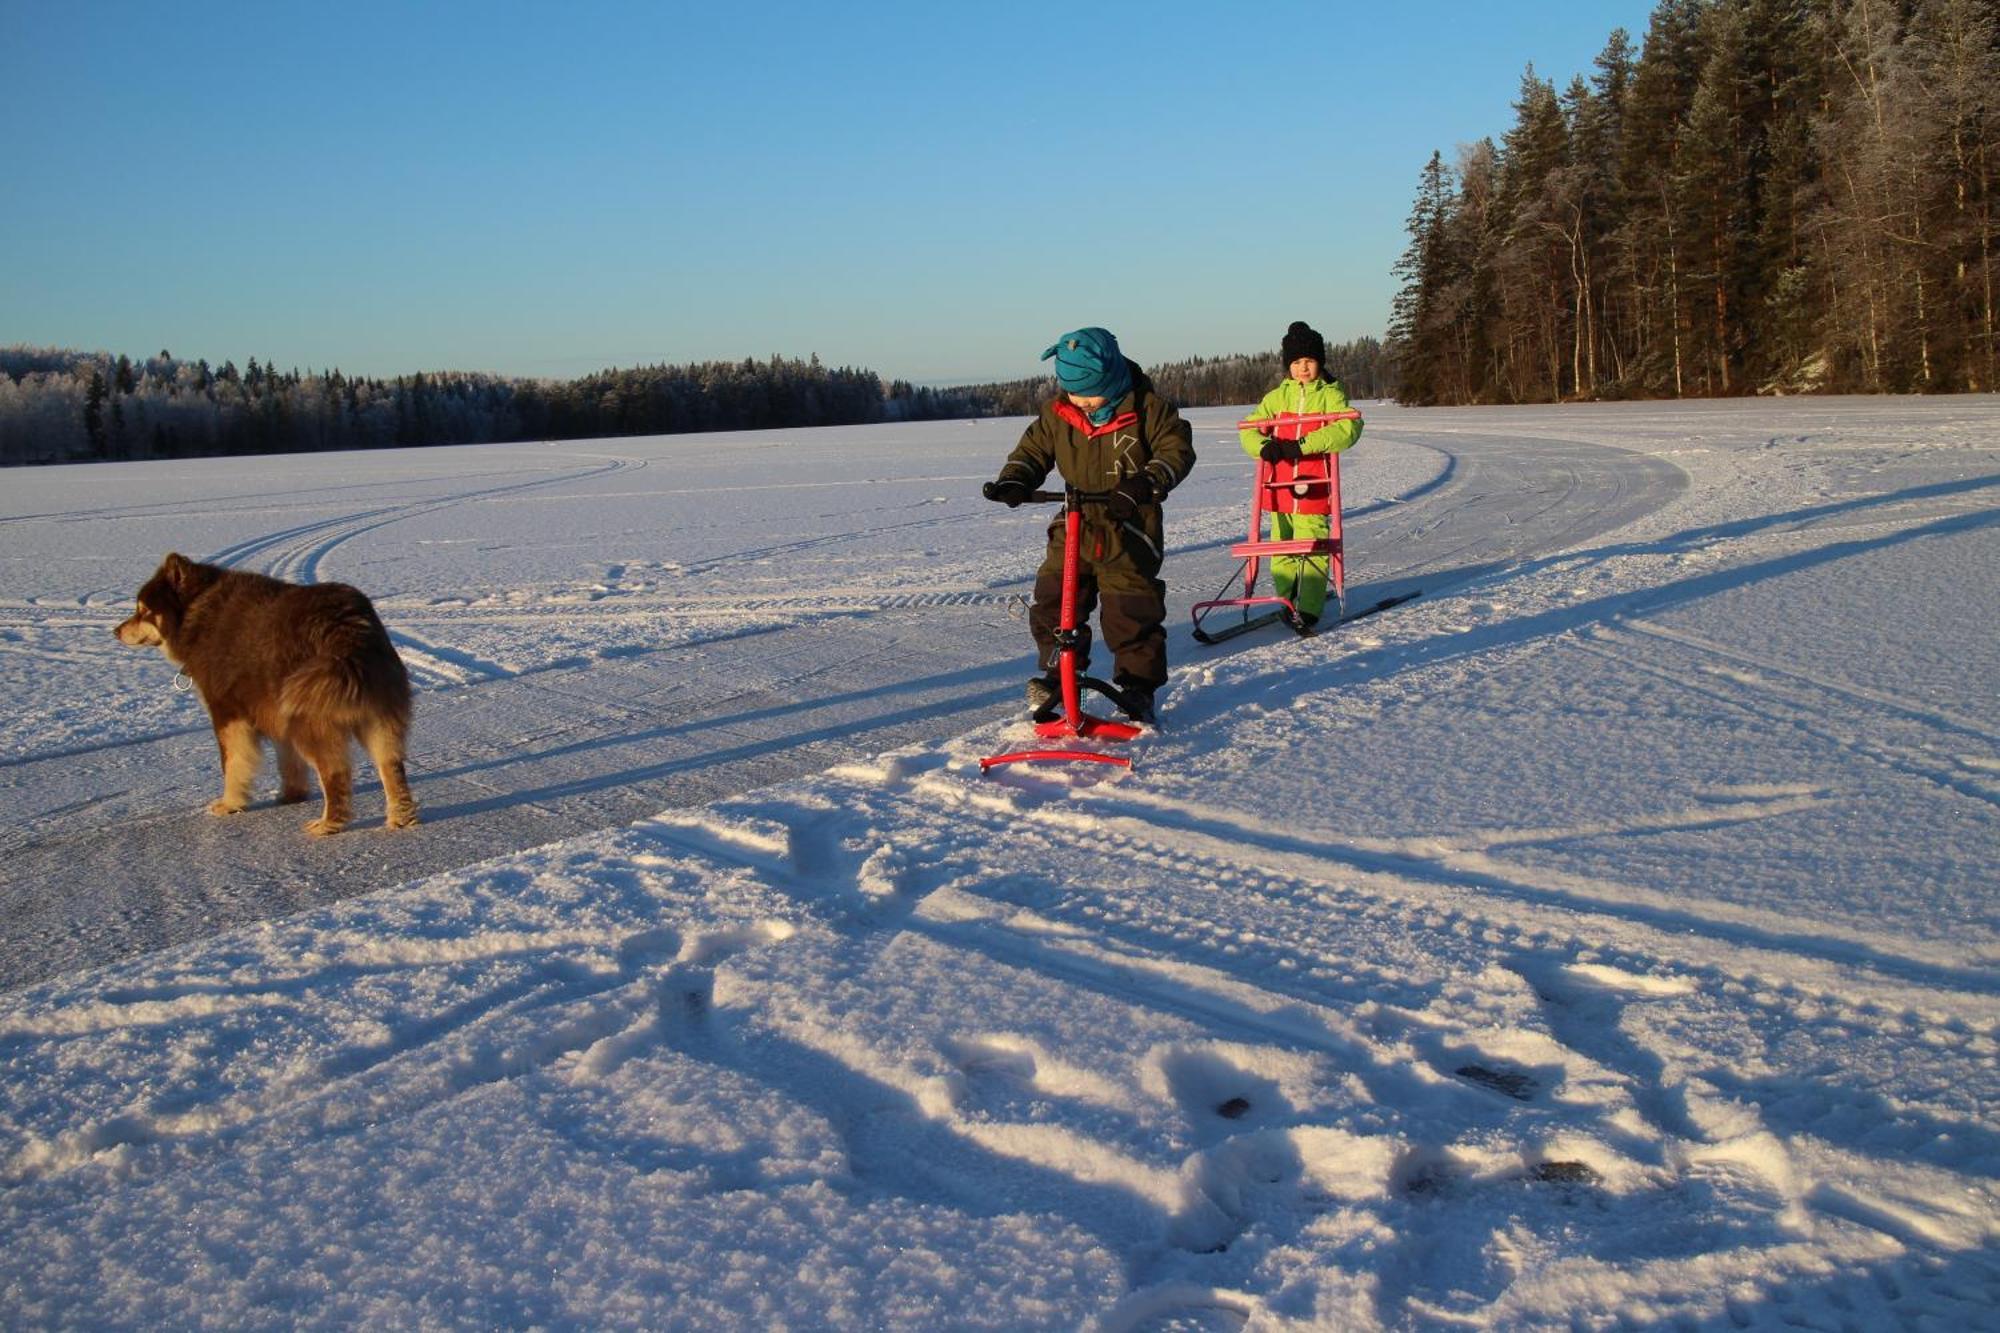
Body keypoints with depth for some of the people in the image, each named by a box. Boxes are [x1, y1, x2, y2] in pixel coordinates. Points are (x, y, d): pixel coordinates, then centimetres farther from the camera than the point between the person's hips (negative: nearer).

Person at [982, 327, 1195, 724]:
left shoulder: (1146, 408, -11)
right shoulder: (1056, 413, 1)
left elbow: (1177, 450, -12)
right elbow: (1032, 450, 10)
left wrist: (1143, 485, -28)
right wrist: (1012, 482, -9)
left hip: (1129, 531, -4)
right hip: (1074, 527, 4)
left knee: (1132, 615, -3)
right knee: (1053, 603, 3)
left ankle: (1138, 687, 12)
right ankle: (1058, 674, 22)